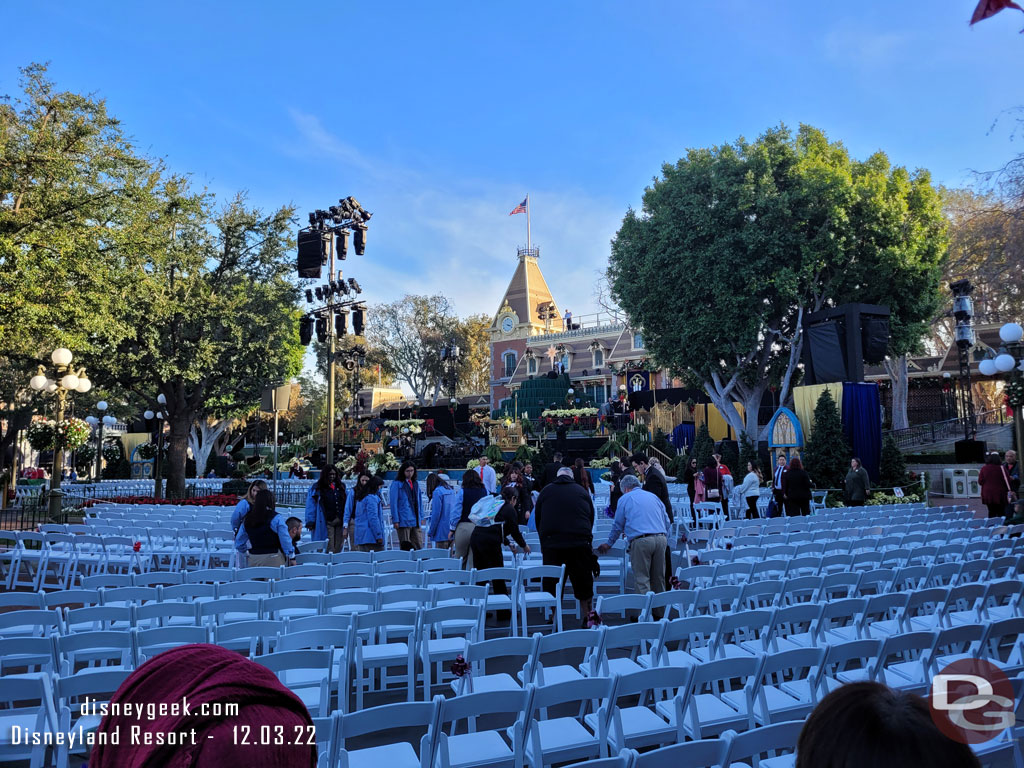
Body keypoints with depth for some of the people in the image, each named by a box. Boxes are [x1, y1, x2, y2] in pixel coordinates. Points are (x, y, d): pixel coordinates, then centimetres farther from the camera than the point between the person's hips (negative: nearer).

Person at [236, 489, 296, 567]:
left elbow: (238, 543, 13)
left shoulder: (247, 519, 5)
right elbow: (285, 540, -9)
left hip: (253, 559, 5)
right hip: (273, 560, -4)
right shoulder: (276, 518, -11)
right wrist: (291, 557, 2)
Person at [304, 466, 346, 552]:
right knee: (329, 549, -8)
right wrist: (310, 522, -7)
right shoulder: (316, 488, 3)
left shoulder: (341, 487, 16)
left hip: (340, 522, 4)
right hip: (326, 522, -4)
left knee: (338, 548, 5)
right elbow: (310, 505, 0)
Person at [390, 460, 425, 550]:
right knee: (405, 547, 0)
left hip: (416, 521, 5)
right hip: (404, 521, -5)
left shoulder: (416, 483, 14)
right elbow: (393, 503, -7)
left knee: (419, 547, 4)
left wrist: (421, 517, 13)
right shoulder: (397, 484, -4)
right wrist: (395, 520, -11)